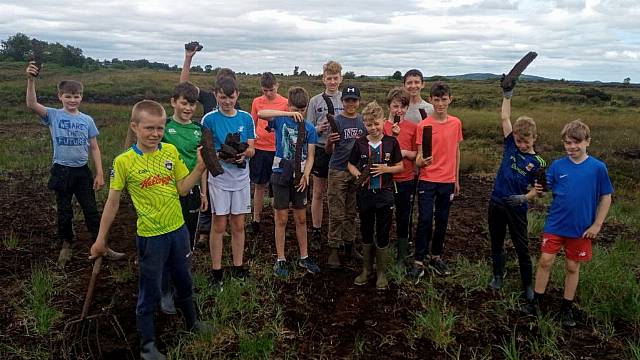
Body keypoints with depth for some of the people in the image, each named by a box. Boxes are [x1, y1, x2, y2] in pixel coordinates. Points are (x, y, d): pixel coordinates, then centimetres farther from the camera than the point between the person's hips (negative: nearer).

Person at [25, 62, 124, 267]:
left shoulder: (87, 120, 0)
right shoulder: (53, 115, -5)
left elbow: (94, 148, 3)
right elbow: (32, 104, -24)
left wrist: (99, 174, 0)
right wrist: (31, 80, -37)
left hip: (82, 171, 2)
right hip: (61, 171, -1)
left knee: (91, 210, 7)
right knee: (64, 213, 11)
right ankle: (66, 246, 29)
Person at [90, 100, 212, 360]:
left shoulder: (171, 151, -3)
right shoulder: (123, 162, -13)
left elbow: (183, 189, 2)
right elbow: (113, 201, -6)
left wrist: (200, 168, -12)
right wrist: (101, 238, -1)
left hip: (178, 229, 4)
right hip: (150, 236, -4)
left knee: (184, 280, 22)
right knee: (149, 291, 9)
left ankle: (191, 322, 45)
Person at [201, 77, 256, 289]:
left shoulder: (246, 118, 3)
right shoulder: (209, 119, -6)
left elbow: (251, 149, 5)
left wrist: (243, 154, -18)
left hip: (241, 177, 3)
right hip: (219, 178, -3)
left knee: (238, 225, 11)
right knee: (219, 226, 4)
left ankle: (238, 267, 24)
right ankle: (216, 271, 16)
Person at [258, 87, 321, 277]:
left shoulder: (309, 128, 1)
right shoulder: (281, 120, -4)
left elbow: (310, 156, 1)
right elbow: (261, 113, -24)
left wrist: (305, 175, -14)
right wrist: (288, 114, -30)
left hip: (299, 176, 2)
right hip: (281, 175, -2)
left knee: (301, 218, 11)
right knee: (282, 219, 4)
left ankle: (304, 257, 24)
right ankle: (281, 260, 16)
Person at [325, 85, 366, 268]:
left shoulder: (363, 120, 7)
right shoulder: (337, 121, -6)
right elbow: (328, 150, -7)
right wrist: (329, 142, -30)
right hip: (338, 171, -4)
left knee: (351, 212, 14)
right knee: (337, 214, 0)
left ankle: (349, 244, 26)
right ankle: (334, 249, 8)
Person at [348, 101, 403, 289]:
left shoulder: (391, 142, -4)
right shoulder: (360, 143, -1)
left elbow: (400, 166, 2)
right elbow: (351, 165, 8)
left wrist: (386, 169, -16)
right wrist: (358, 174, -12)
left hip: (384, 194, -1)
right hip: (365, 193, 2)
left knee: (383, 233, 6)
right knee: (366, 232, 13)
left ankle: (381, 272, 20)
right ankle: (367, 269, 28)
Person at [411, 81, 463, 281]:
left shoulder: (456, 123, 2)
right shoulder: (423, 125, -8)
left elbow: (456, 151, 11)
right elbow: (419, 157, -7)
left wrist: (456, 179, 13)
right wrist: (422, 161, -31)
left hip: (448, 181, 4)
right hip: (427, 181, -3)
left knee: (442, 220, 12)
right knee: (425, 221, -3)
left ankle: (436, 257, 27)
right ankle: (419, 262, 7)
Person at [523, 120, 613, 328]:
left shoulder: (598, 167, -7)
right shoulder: (557, 165, -4)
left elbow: (606, 197, -1)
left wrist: (597, 225, -4)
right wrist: (538, 189, -26)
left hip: (581, 229, -1)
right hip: (555, 225, 1)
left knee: (573, 267, 11)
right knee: (545, 261, 2)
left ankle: (567, 308, 28)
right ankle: (536, 301, 20)